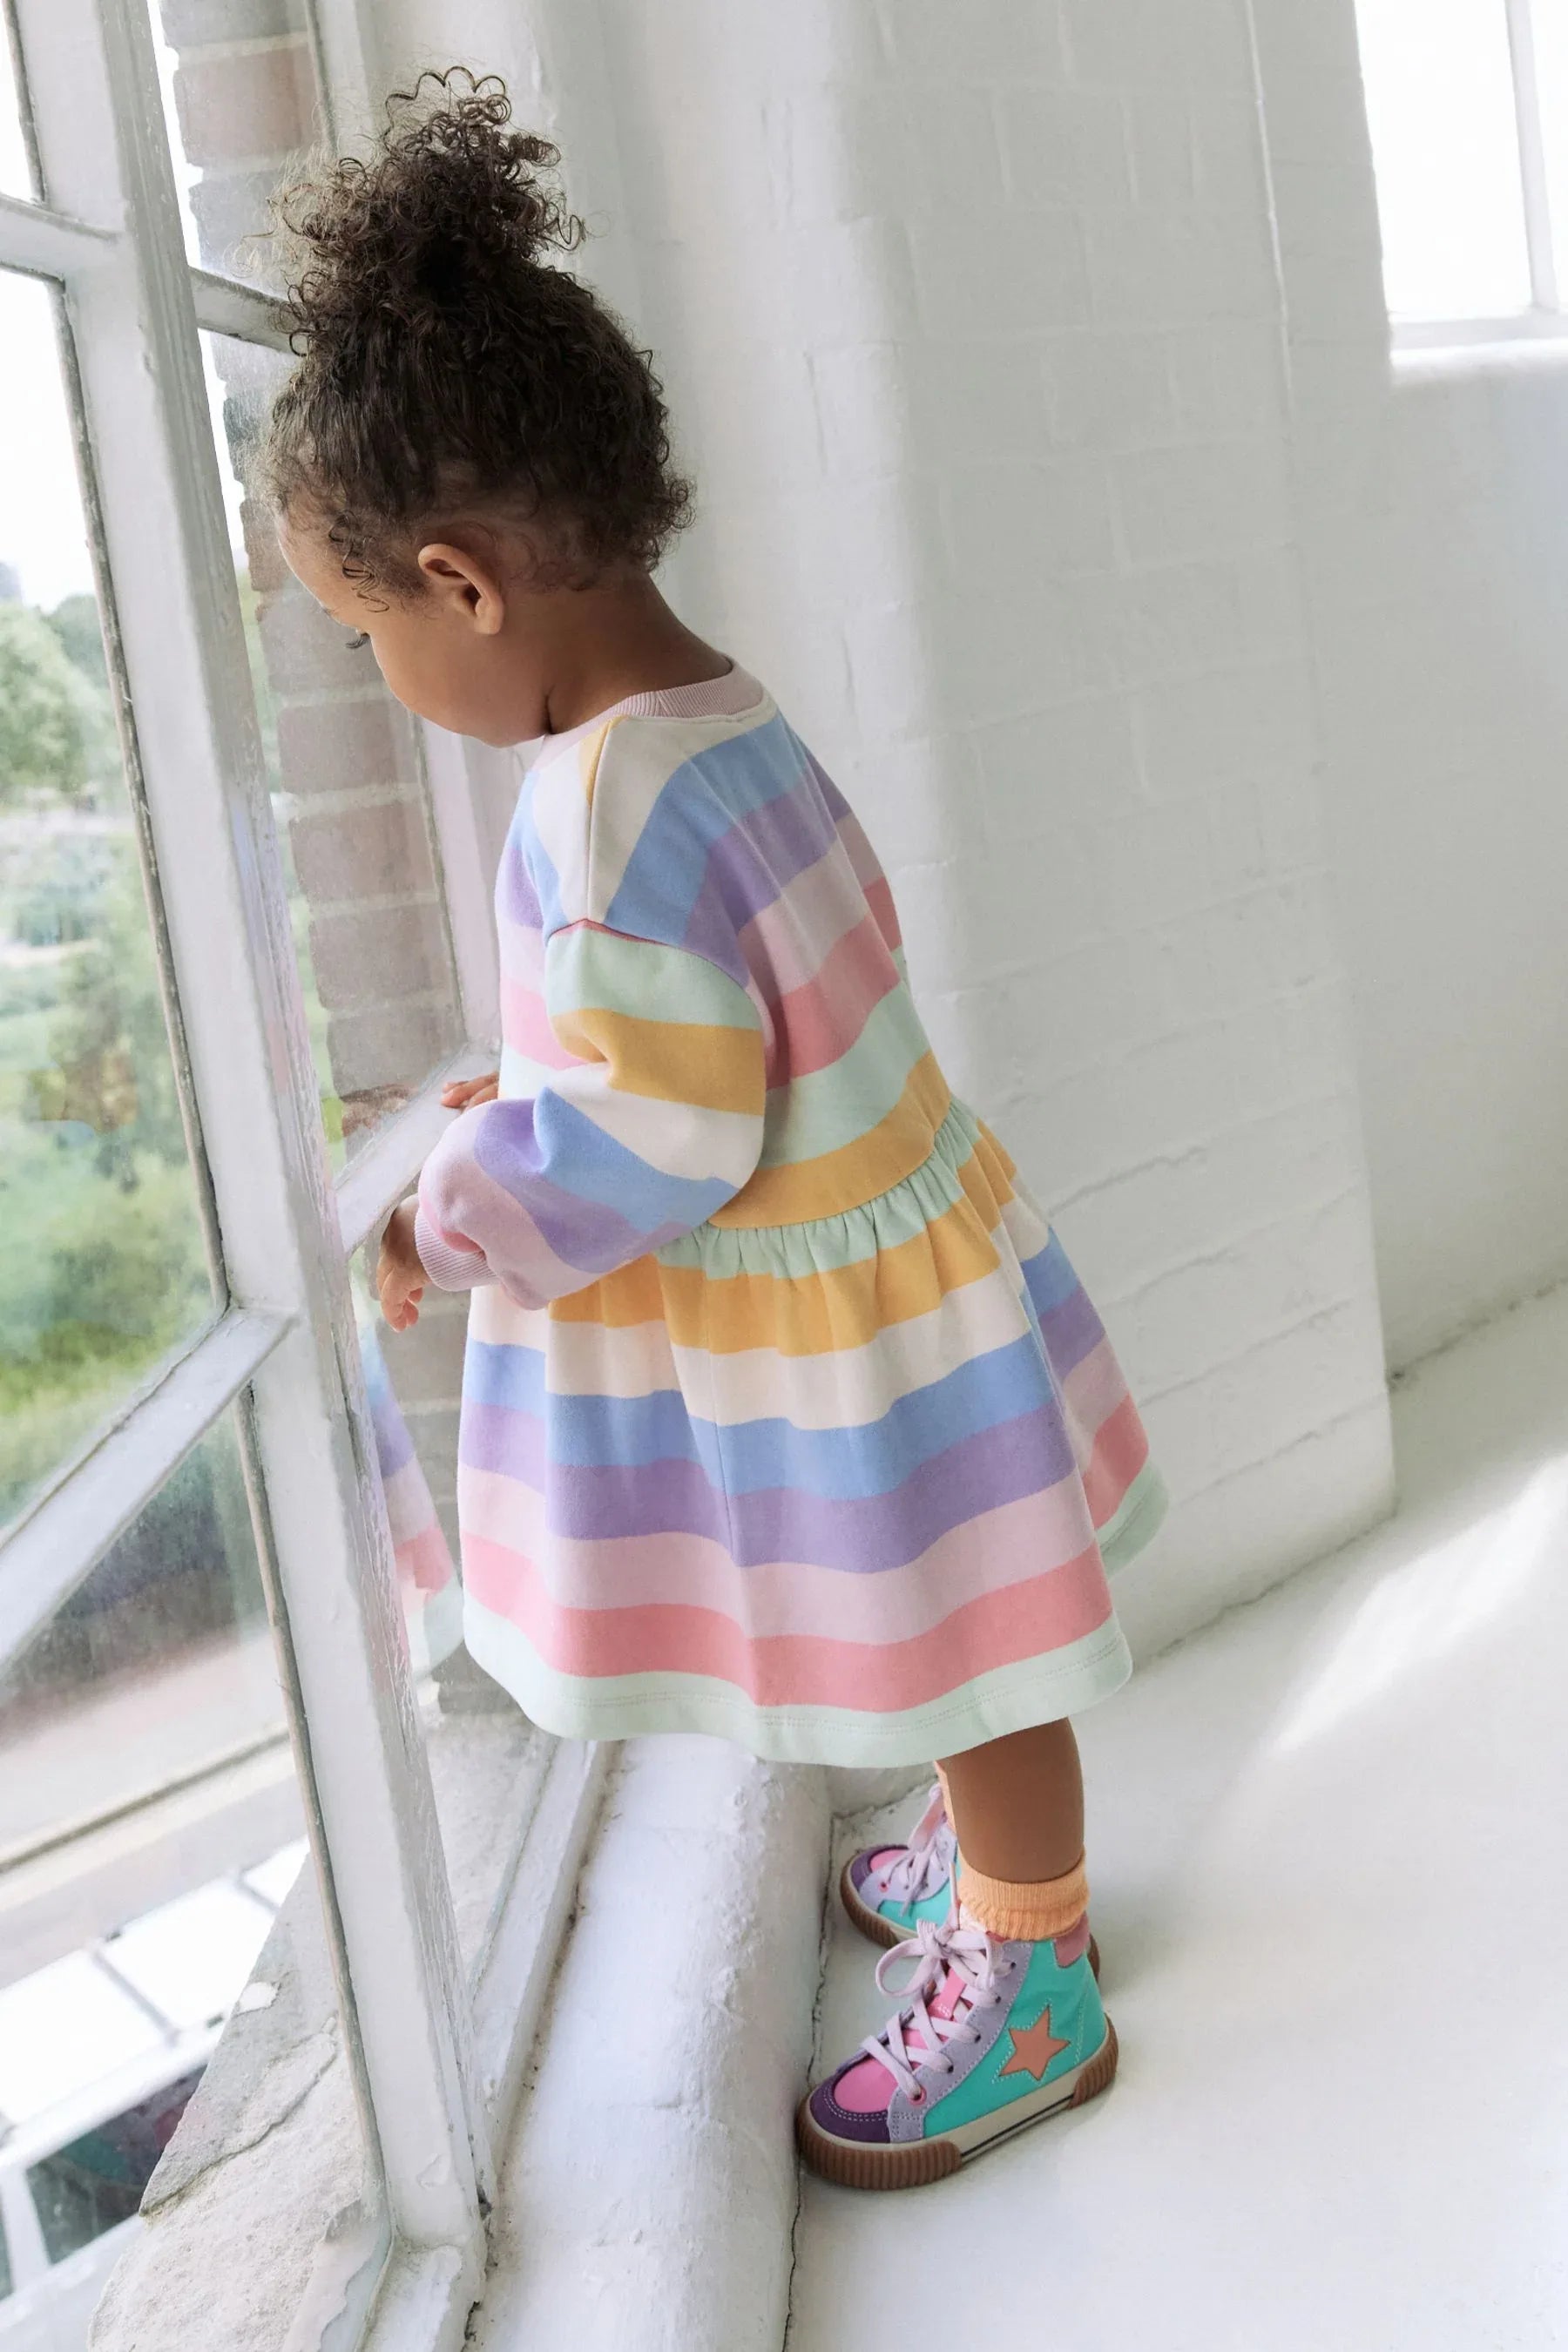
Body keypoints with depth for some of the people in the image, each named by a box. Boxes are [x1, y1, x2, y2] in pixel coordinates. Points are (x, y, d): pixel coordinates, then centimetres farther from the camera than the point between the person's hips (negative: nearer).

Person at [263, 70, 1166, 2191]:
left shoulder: (610, 815, -29)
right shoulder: (718, 719, 2)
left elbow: (653, 1156, -27)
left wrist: (446, 1222, -12)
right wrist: (536, 1098, 13)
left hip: (834, 1343, -9)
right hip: (891, 1261, 9)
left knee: (956, 1659, 12)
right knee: (948, 1655, 28)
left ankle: (1030, 1992, 34)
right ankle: (1000, 1863, 51)